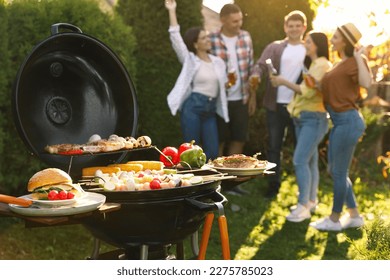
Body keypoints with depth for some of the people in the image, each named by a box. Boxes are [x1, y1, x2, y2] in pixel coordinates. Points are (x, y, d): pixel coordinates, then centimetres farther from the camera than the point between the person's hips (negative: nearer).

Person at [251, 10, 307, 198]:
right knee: (274, 146, 6)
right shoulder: (274, 47, 5)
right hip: (275, 105, 1)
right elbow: (261, 65, -7)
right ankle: (273, 185, 16)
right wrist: (255, 76, -31)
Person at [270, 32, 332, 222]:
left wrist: (284, 82, -12)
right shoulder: (313, 65, 19)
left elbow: (307, 91, -19)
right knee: (310, 161, 12)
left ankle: (303, 206, -13)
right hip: (303, 117, 9)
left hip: (314, 119, -9)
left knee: (300, 161, -14)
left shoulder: (322, 65, -12)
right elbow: (307, 91, 13)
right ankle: (311, 201, 19)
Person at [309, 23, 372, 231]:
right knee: (334, 170, 16)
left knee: (339, 172, 2)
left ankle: (335, 219, 16)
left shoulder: (354, 62, -12)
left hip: (348, 121, -10)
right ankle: (354, 215, 26)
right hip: (339, 121, 10)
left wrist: (359, 57, -24)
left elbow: (366, 83, -31)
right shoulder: (341, 64, 15)